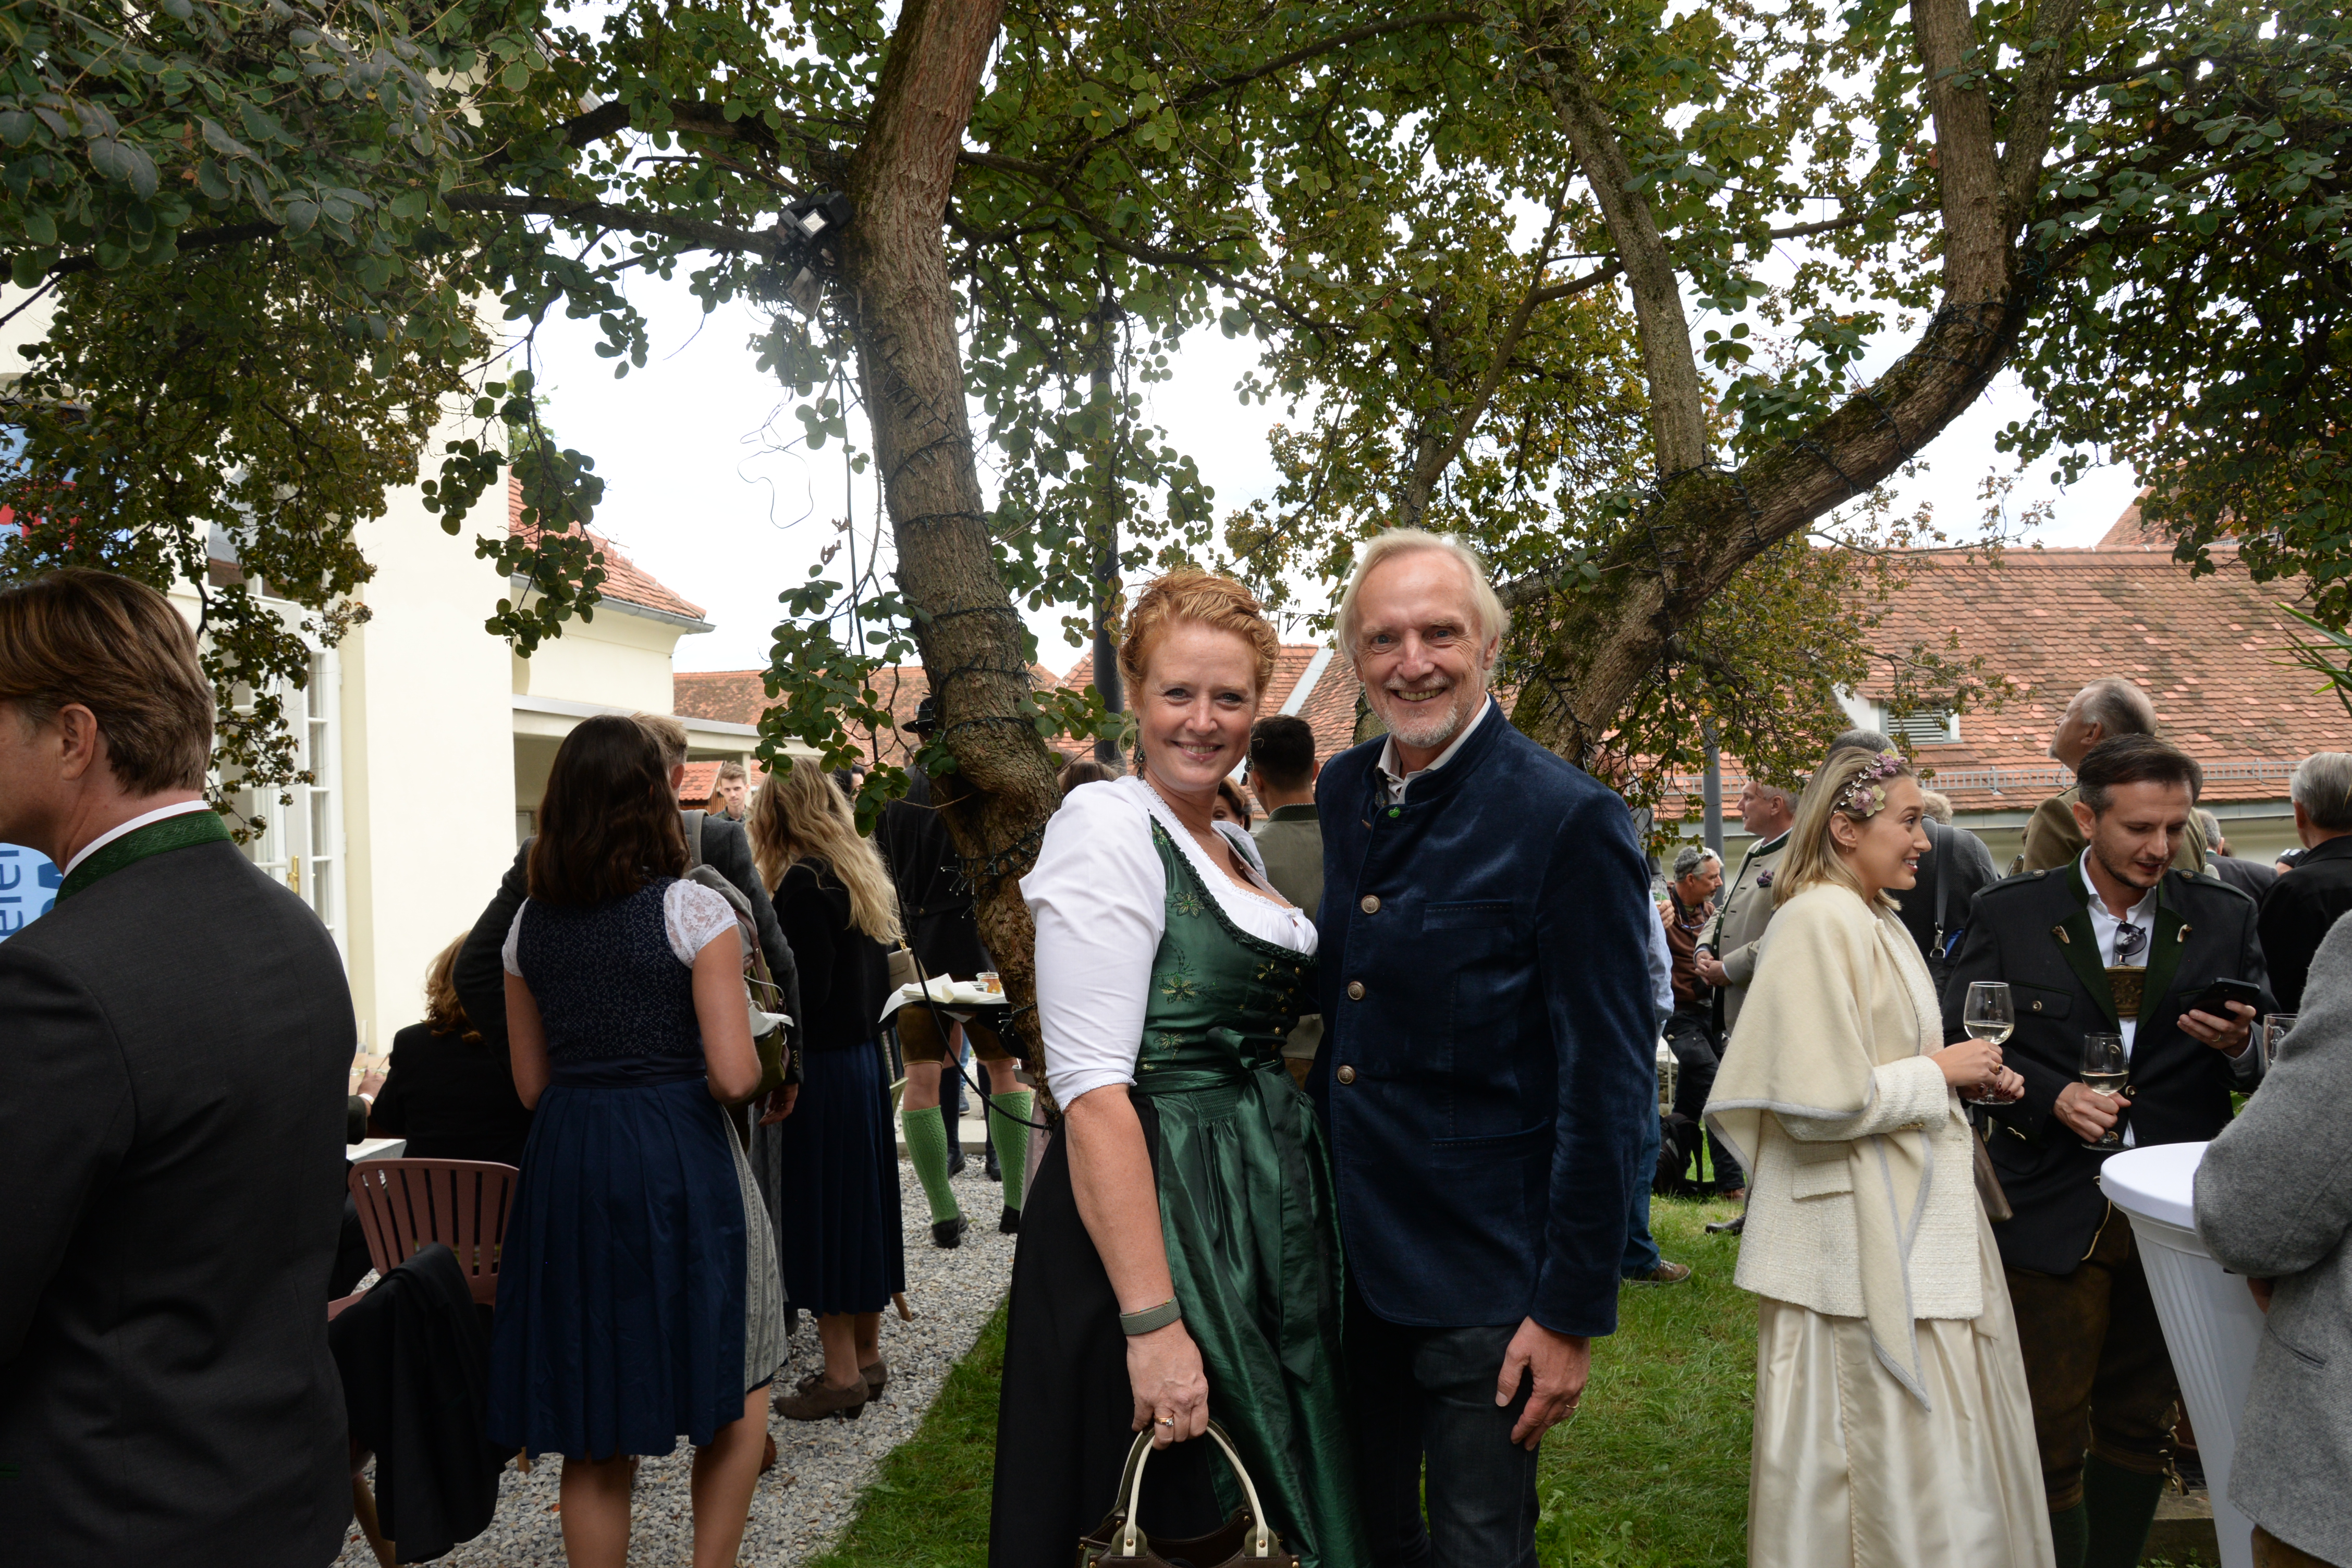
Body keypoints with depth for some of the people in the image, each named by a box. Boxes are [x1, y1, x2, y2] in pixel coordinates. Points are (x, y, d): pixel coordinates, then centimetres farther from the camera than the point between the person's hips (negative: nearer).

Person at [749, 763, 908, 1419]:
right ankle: (867, 1356, 26)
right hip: (866, 1058, 9)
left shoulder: (805, 881, -16)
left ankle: (841, 1373, 7)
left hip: (821, 1068, -9)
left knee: (820, 1211, 0)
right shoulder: (864, 874, 11)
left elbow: (807, 989, -21)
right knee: (862, 1199, 15)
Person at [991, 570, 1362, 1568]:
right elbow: (1092, 1091, -21)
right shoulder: (1108, 827, -14)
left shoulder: (1237, 847, 12)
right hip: (1153, 1206, -8)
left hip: (1267, 1204, 9)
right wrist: (1152, 1321, -25)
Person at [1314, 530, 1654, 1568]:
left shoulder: (1572, 823, -15)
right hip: (1344, 1251, 6)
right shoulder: (1341, 793, 5)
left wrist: (1573, 1312, -14)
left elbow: (1610, 1087, -15)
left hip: (1481, 1278, -6)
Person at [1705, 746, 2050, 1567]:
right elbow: (1822, 1102, -23)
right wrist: (1939, 1070, -12)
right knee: (1896, 1441, -1)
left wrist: (1965, 1079, 6)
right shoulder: (1823, 921, -18)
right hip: (1865, 1242, -10)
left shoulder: (1875, 921, 14)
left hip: (1911, 1221, 10)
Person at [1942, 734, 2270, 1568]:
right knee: (2052, 1434, 5)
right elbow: (1961, 1044, -2)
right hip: (2054, 1210, -3)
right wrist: (2050, 1094, -17)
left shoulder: (2225, 917, 4)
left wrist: (2242, 1047, -16)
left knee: (2139, 1427, 18)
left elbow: (2270, 1056, 7)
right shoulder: (2009, 914, -4)